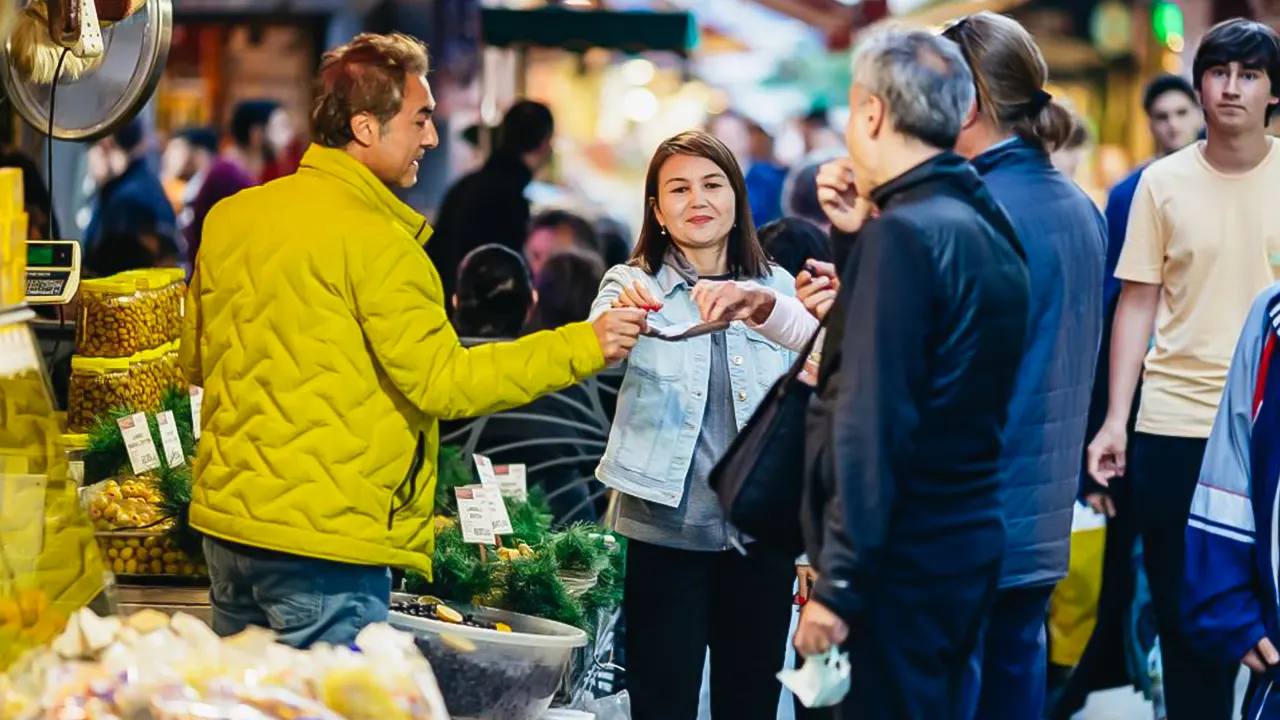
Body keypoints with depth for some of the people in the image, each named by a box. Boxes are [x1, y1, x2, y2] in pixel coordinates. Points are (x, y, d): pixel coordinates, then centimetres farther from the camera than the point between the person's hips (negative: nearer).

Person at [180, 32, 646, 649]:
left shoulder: (230, 217, 8)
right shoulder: (374, 239, -15)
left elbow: (195, 360, 18)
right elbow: (443, 383, -16)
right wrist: (583, 346, -13)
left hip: (225, 521, 8)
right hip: (320, 540, -8)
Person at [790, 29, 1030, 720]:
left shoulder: (903, 234, -17)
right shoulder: (987, 225, 11)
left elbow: (873, 421, -22)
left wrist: (837, 584, -20)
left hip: (902, 559, -9)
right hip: (971, 540, 9)